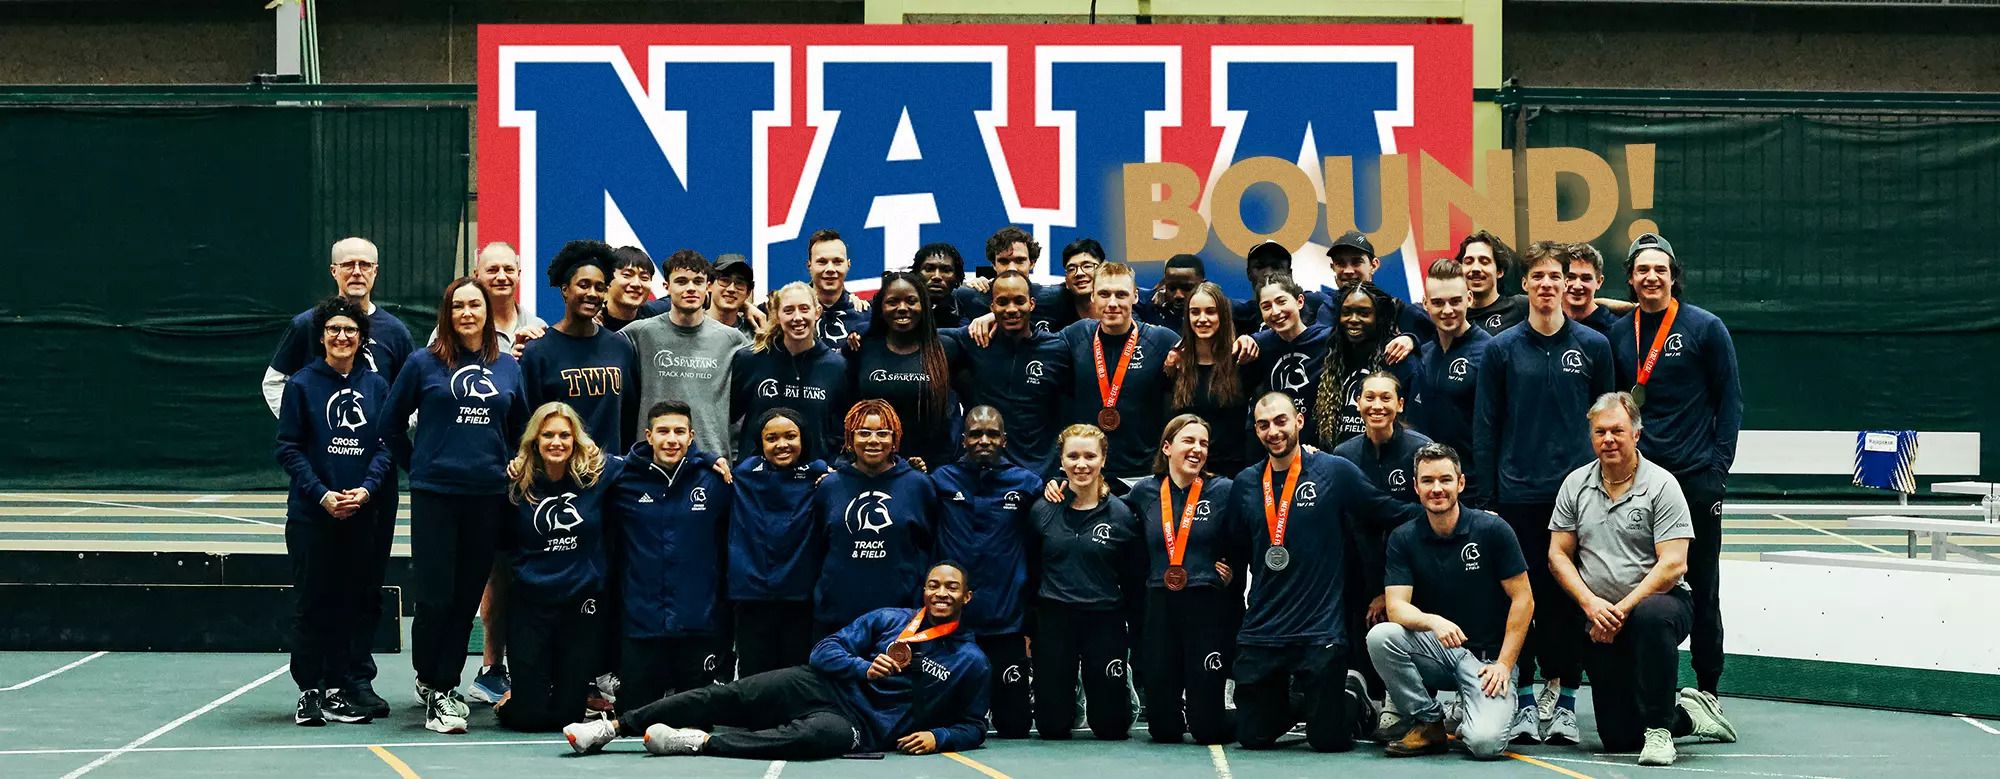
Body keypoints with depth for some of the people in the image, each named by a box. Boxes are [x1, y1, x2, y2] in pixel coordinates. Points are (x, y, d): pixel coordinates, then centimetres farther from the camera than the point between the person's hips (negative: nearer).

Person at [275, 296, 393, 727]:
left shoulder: (376, 386, 8)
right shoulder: (301, 384, -1)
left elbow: (386, 445, 5)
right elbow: (289, 449, -4)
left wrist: (367, 489, -11)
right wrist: (322, 495, -14)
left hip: (361, 514, 3)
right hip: (310, 513, -3)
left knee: (350, 603, 5)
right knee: (311, 603, 1)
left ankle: (336, 690, 13)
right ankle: (309, 691, 8)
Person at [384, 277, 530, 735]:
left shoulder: (508, 367, 9)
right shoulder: (424, 364, 1)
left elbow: (520, 428, 20)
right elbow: (392, 423, 8)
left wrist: (507, 470, 12)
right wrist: (417, 466, 9)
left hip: (488, 495, 3)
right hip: (434, 493, -3)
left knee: (467, 596, 5)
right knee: (435, 596, -5)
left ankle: (445, 686, 15)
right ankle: (431, 684, 11)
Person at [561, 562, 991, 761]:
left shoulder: (971, 662, 6)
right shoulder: (887, 619, 10)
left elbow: (973, 727, 10)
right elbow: (825, 649, 6)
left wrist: (937, 736, -11)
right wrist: (865, 668, -13)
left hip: (857, 724, -3)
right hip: (823, 685, 3)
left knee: (820, 736, -39)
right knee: (727, 695, -16)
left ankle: (699, 740, -37)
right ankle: (614, 726, -15)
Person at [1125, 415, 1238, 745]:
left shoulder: (1224, 490, 0)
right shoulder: (1144, 492, 8)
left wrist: (1232, 571, -10)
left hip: (1209, 608, -2)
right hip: (1159, 609, 2)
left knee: (1208, 727, -3)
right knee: (1162, 729, 3)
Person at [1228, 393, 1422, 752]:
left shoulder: (1335, 472, -3)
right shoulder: (1245, 484, 8)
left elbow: (1392, 513, 2)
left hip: (1320, 629, -3)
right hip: (1260, 631, 4)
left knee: (1328, 739, -3)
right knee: (1253, 736, 5)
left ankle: (1352, 691, 30)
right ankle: (1293, 701, 37)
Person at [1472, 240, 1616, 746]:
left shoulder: (1593, 346, 5)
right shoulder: (1502, 349, 4)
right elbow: (1485, 426, 6)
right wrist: (1486, 492, 1)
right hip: (1517, 492, 0)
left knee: (1567, 595, 1)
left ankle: (1564, 700, 8)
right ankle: (1525, 700, 7)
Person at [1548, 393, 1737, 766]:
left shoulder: (1661, 485, -8)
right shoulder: (1575, 484, 4)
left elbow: (1673, 565, -15)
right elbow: (1558, 554, 4)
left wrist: (1622, 609, -20)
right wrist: (1591, 603, -12)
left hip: (1659, 600, -4)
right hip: (1600, 622, 4)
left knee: (1652, 616, -43)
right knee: (1618, 738, -1)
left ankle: (1659, 729, -27)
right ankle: (1690, 715, 30)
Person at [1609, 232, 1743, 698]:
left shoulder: (1705, 328, -2)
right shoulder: (1618, 334, 8)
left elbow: (1730, 399, -1)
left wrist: (1719, 466, -8)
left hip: (1696, 479, -3)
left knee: (1702, 587, 3)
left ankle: (1707, 691, 11)